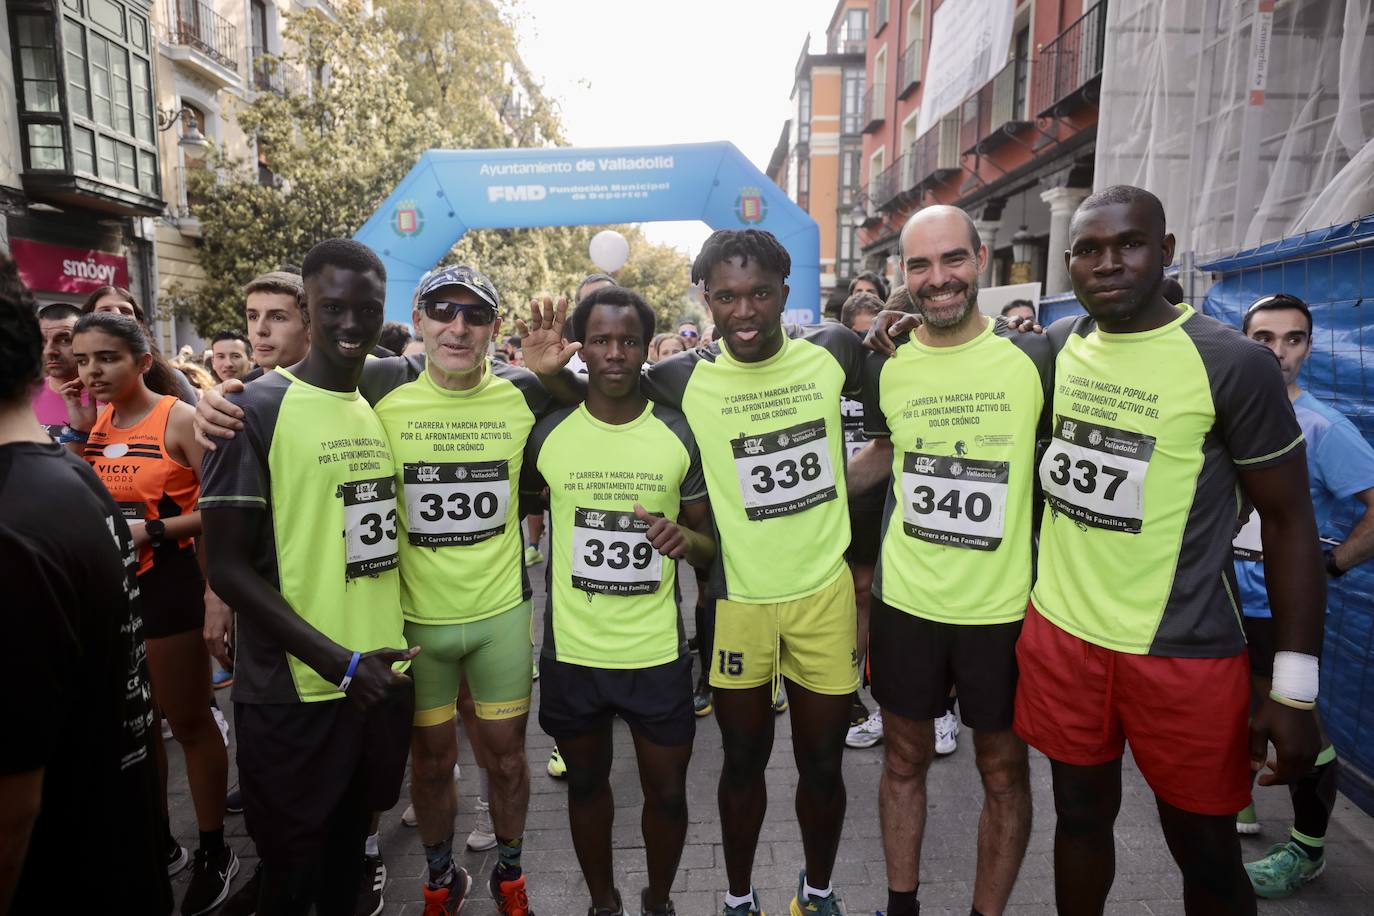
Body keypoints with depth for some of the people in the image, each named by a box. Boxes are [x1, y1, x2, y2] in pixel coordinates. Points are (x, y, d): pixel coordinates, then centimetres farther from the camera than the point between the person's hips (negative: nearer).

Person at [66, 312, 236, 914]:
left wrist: (151, 530, -23)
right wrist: (79, 427, -4)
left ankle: (215, 853, 21)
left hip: (166, 586, -7)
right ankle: (159, 843, 35)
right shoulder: (97, 420, 7)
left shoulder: (179, 420, -13)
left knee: (188, 722, 5)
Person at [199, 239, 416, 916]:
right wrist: (337, 661, -19)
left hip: (384, 678, 5)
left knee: (350, 847, 22)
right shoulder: (257, 410, -12)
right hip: (294, 692, -5)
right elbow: (228, 566, -14)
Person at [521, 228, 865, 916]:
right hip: (738, 599, -1)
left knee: (822, 762, 16)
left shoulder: (833, 352, -5)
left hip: (825, 592, 1)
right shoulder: (685, 379, -9)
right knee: (743, 761, 15)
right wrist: (550, 372, -14)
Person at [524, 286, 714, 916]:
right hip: (571, 650, 1)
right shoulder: (548, 433, -5)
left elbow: (710, 543, 2)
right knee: (586, 784, 19)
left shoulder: (680, 435, -5)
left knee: (667, 792, 12)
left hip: (658, 651, 0)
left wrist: (686, 540, -19)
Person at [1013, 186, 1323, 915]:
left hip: (1183, 652, -3)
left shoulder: (1234, 364, -12)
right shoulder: (1055, 345, 1)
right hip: (1060, 632, 4)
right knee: (1080, 813, 19)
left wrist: (1294, 688, -9)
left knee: (1204, 850, 13)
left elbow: (1288, 519, -7)